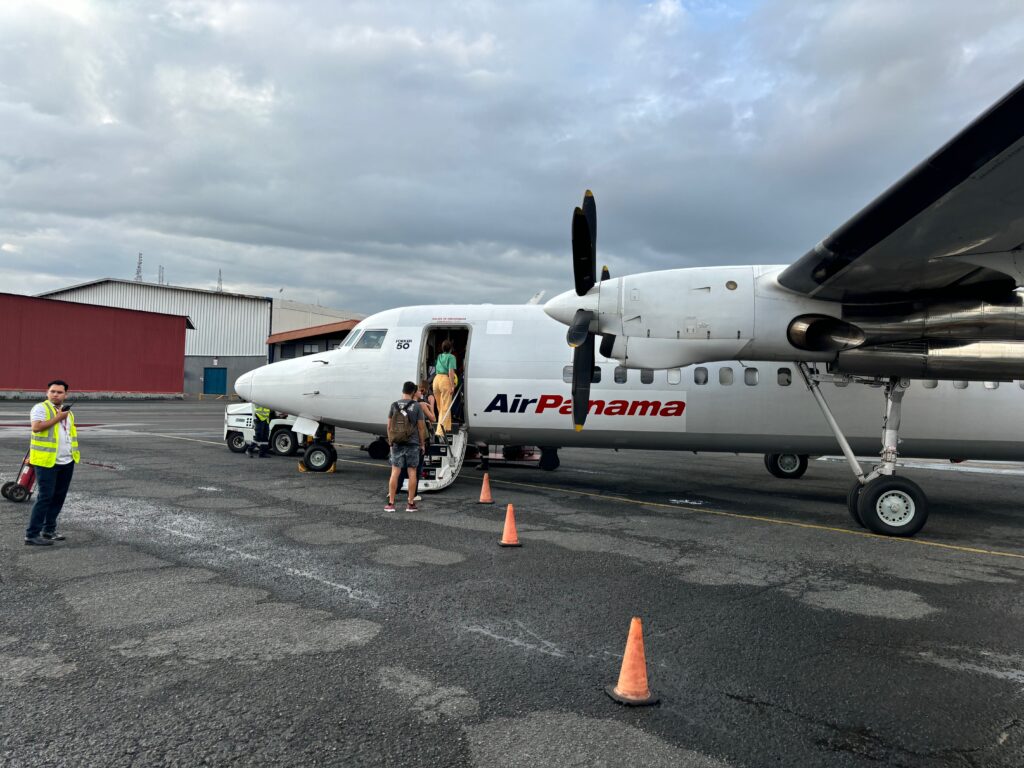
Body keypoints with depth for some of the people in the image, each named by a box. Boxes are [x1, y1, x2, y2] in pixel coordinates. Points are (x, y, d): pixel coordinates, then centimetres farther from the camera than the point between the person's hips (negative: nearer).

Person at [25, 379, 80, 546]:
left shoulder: (68, 412, 17)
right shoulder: (40, 408, -7)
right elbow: (36, 427, -23)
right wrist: (58, 417, -19)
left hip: (67, 462, 7)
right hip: (47, 461, -7)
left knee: (59, 496, 11)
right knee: (45, 497, -9)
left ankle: (49, 530, 21)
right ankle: (32, 534, -3)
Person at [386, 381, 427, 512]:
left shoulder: (394, 405, 1)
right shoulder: (416, 406, -5)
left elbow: (389, 426, 3)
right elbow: (421, 427, -5)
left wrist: (391, 442, 14)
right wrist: (422, 443, 6)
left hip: (397, 444, 2)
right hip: (412, 444, -2)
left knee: (395, 472, 4)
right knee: (412, 472, 5)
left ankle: (391, 503, 5)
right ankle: (411, 504, 8)